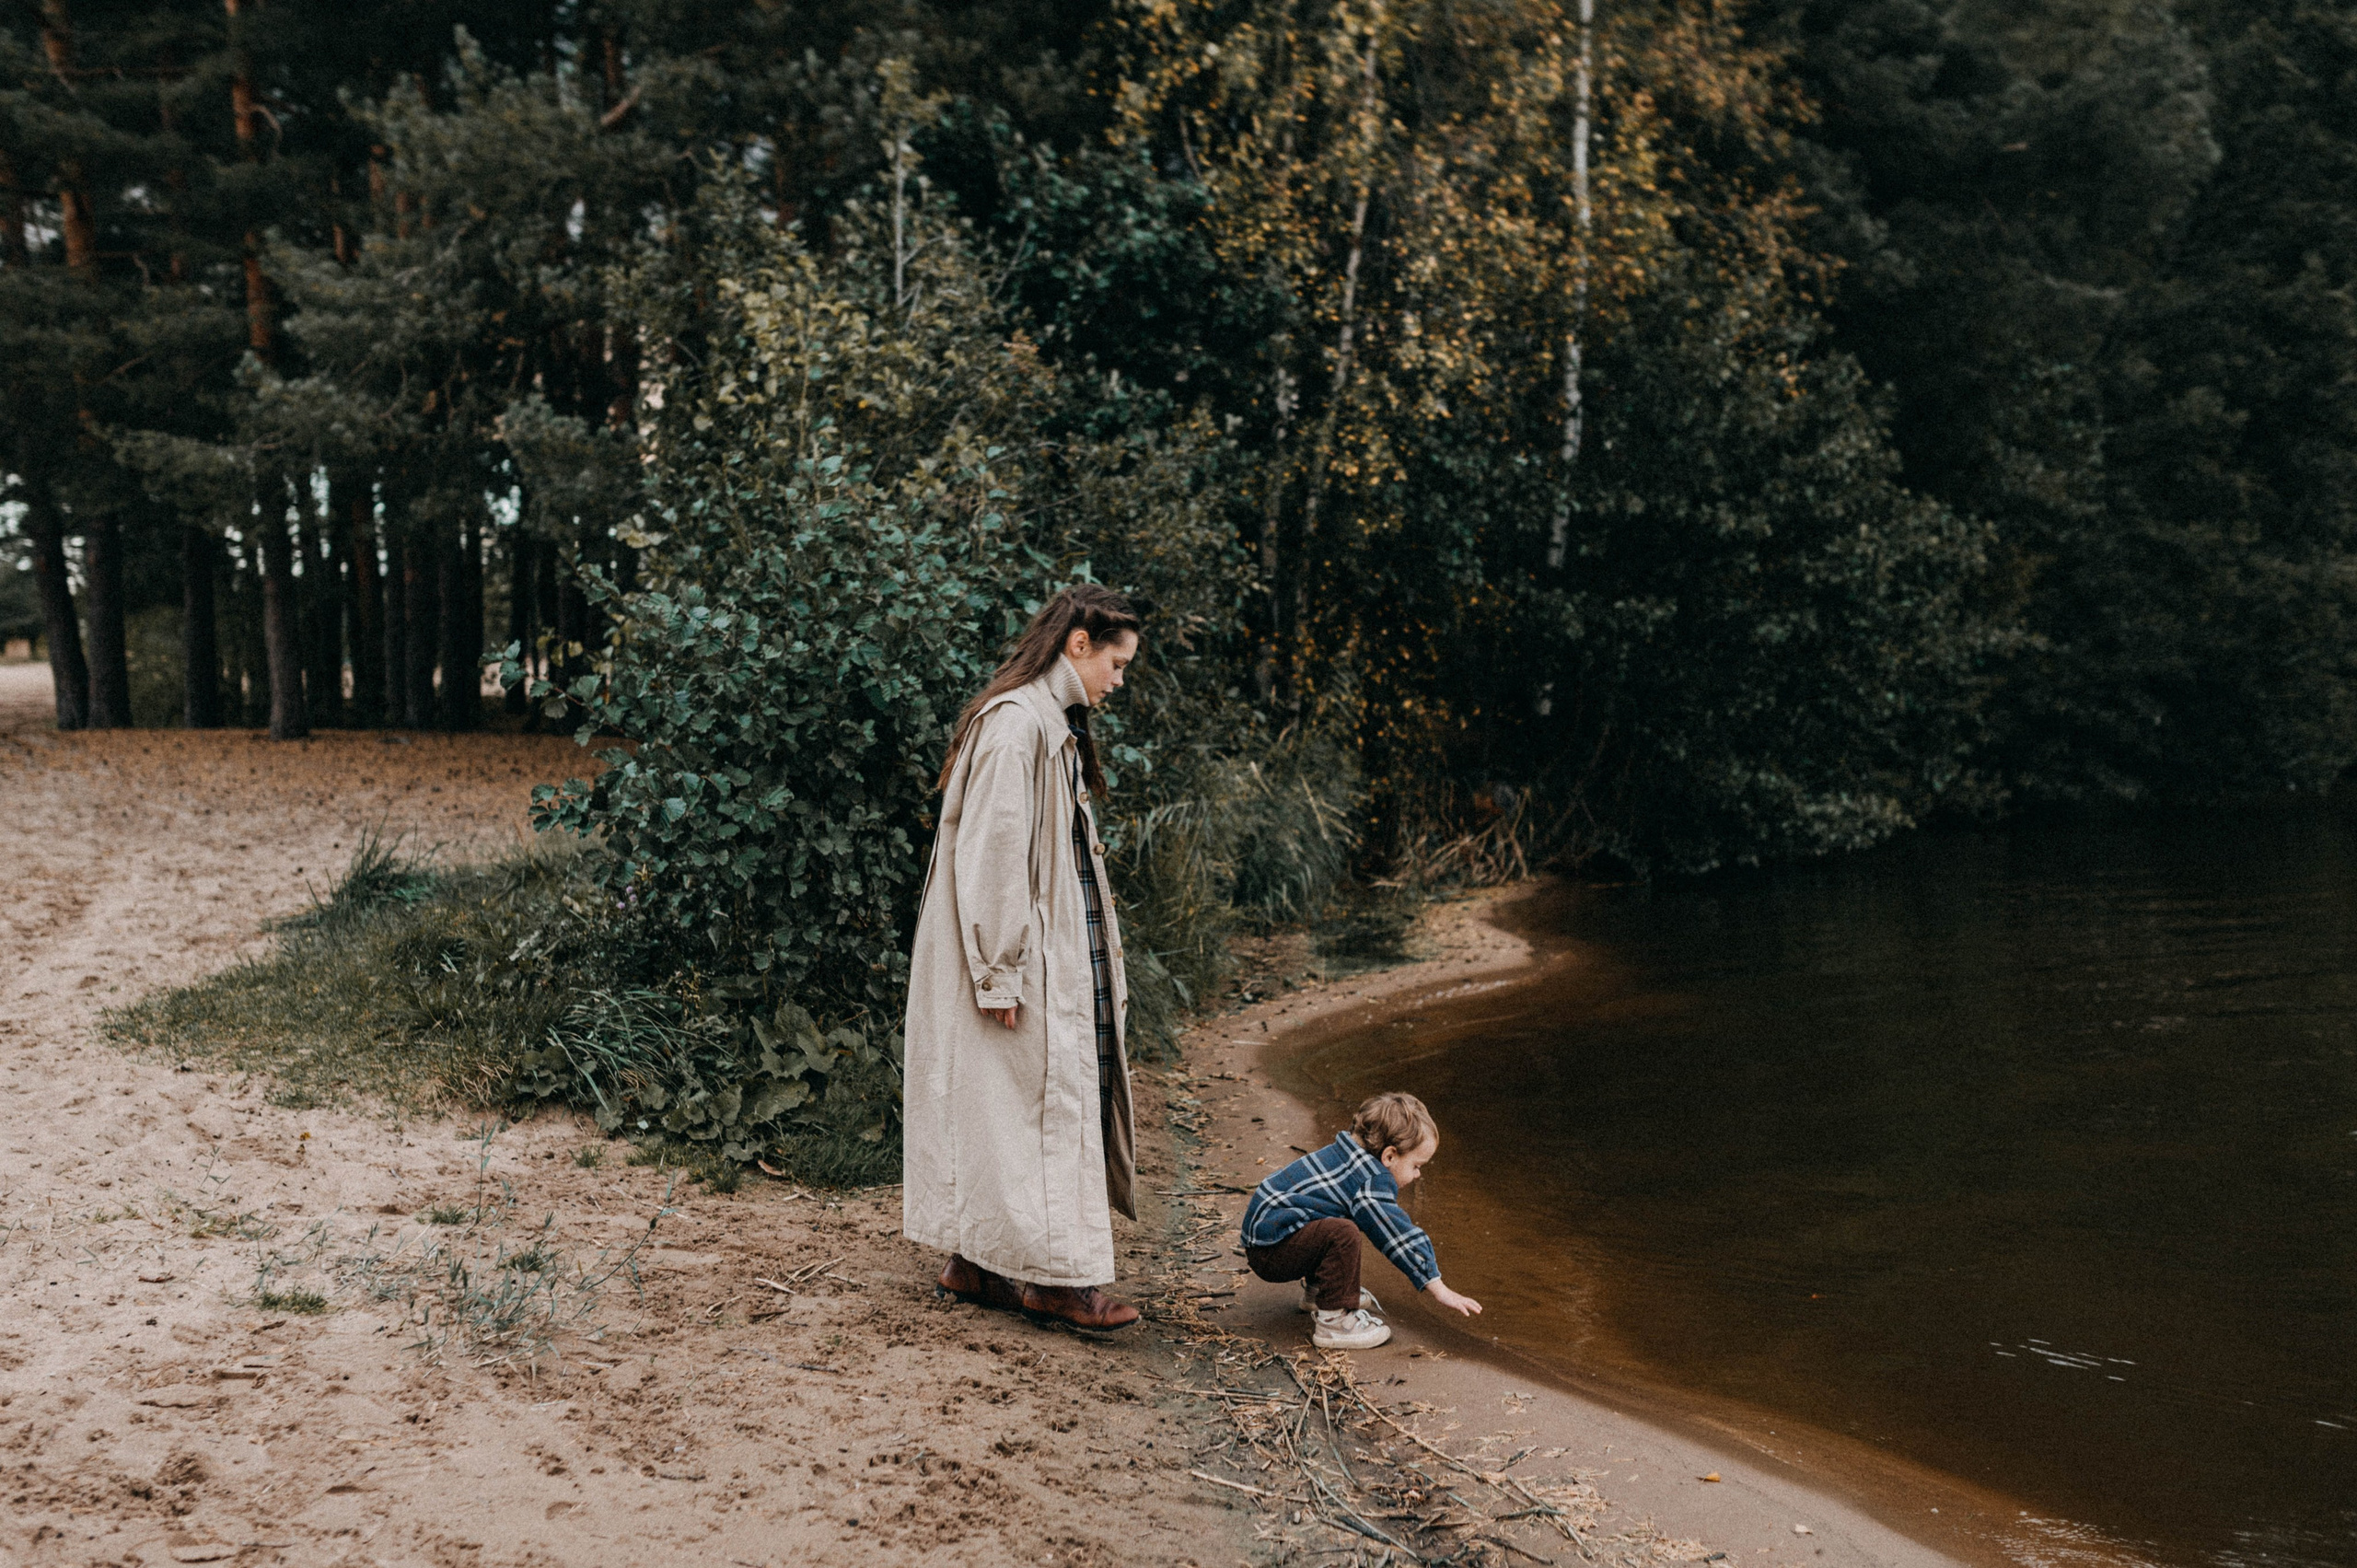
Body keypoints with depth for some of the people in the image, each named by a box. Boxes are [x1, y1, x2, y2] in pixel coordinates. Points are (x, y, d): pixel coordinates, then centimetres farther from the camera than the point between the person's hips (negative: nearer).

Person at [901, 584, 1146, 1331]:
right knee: (1042, 1099, -3)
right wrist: (1000, 974, -21)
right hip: (1025, 961, -10)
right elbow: (990, 853, -21)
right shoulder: (1013, 724, -17)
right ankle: (1056, 1276, 5)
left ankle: (978, 1263, 18)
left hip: (1060, 954, 10)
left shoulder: (1056, 724, 14)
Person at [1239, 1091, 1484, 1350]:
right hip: (1269, 1251, -11)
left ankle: (1316, 1291, 30)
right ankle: (1332, 1322, -18)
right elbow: (1400, 1237, -19)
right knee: (1341, 1233, -30)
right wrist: (1440, 1291, -13)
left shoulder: (1348, 1154, 10)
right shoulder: (1371, 1182, -20)